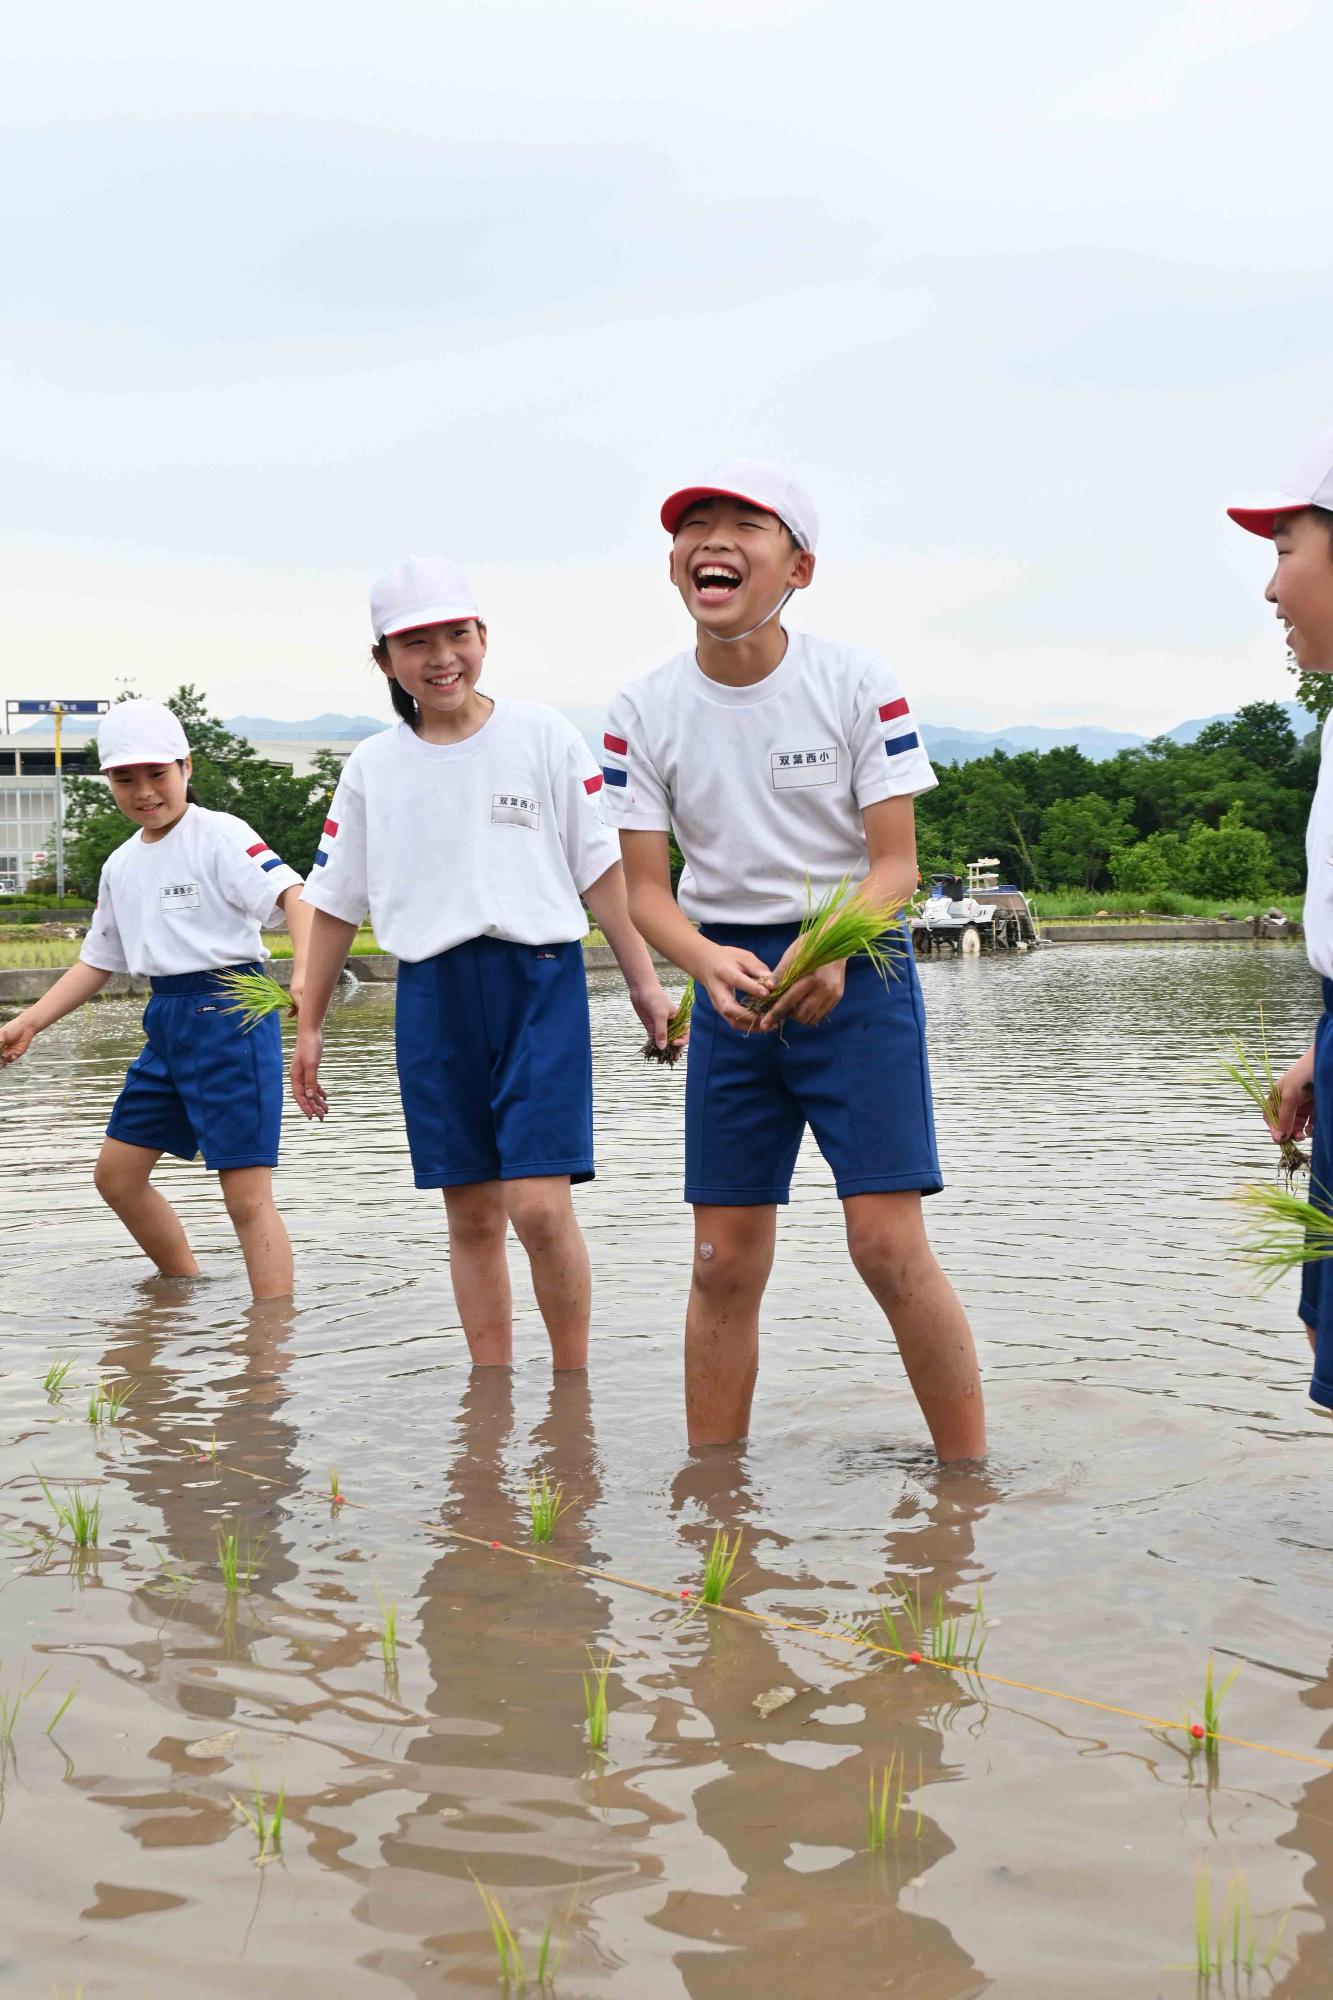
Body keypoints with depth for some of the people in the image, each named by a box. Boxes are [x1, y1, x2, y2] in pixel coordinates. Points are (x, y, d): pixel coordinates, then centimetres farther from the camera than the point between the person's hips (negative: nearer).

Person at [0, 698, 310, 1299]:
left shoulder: (220, 835, -10)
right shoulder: (121, 866, 14)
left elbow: (290, 893, -24)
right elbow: (97, 961, 22)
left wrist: (304, 970, -43)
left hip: (230, 1010, -8)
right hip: (165, 1021, 9)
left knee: (247, 1194, -11)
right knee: (117, 1173, 16)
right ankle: (185, 1285, 34)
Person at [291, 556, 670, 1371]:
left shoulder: (545, 735, 1)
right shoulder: (372, 766, 8)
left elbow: (602, 868, 2)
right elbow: (337, 903, 13)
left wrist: (644, 981, -1)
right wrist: (309, 1025, 15)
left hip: (539, 980, -3)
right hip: (432, 995, 3)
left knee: (540, 1204, -12)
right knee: (472, 1215, 7)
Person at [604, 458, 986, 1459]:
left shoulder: (857, 681, -9)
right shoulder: (644, 710, -2)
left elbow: (895, 862, -9)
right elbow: (646, 887, -3)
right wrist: (710, 964, -24)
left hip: (856, 970, -3)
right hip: (730, 976, 3)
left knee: (891, 1246, -11)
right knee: (725, 1265, 4)